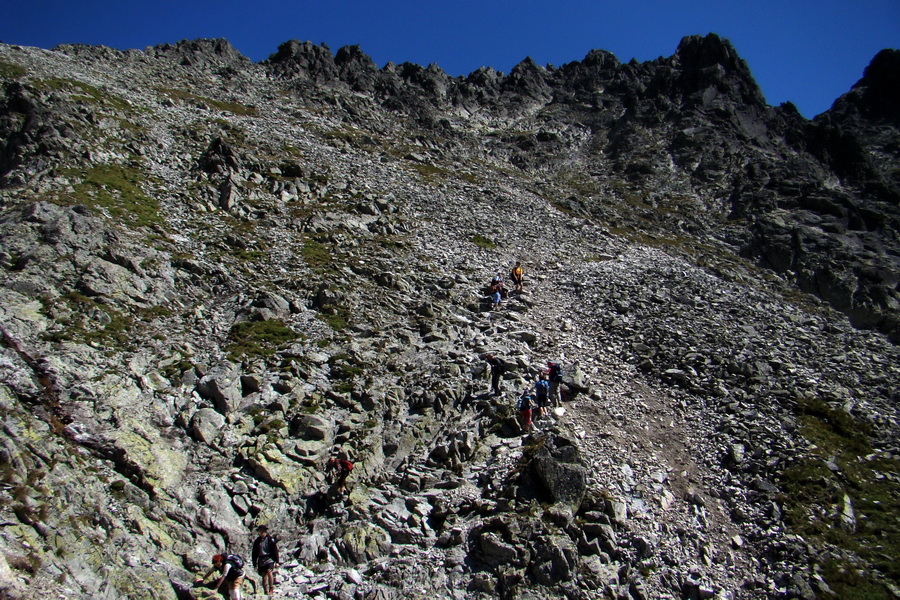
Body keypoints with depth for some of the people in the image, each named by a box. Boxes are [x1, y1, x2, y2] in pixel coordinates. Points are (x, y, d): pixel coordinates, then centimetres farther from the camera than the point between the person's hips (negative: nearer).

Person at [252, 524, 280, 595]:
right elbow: (254, 554, 16)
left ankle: (271, 588, -15)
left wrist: (277, 562, -2)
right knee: (263, 575, 3)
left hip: (269, 559, -4)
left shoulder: (270, 539, -1)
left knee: (269, 571, -23)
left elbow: (275, 551, 1)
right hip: (261, 561, 4)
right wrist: (255, 564, 13)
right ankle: (266, 591, 10)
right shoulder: (257, 541, 11)